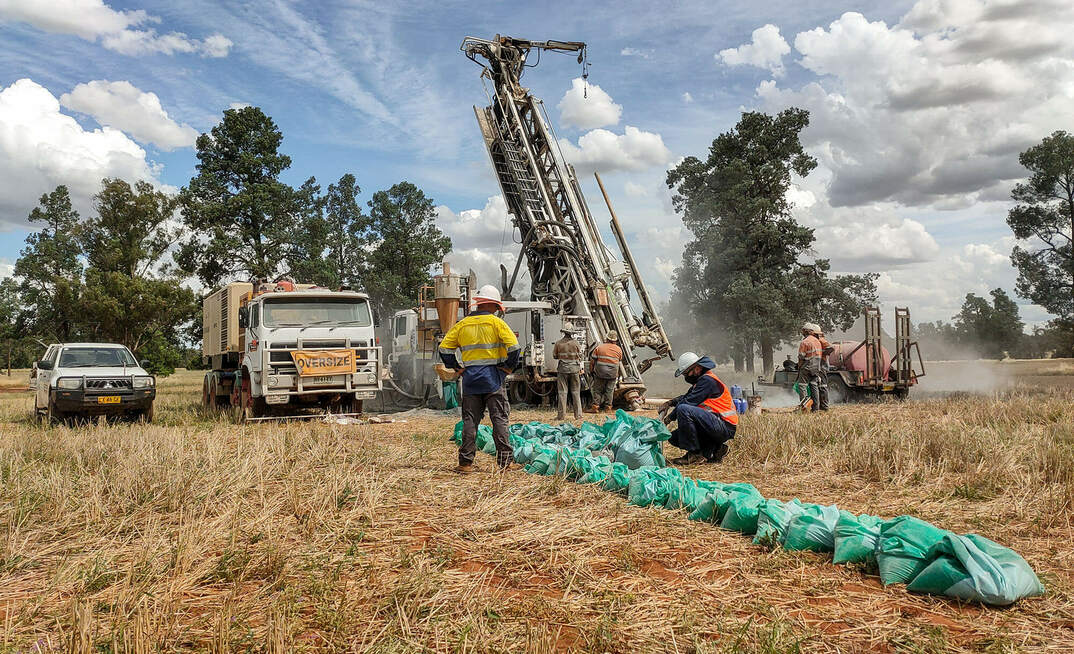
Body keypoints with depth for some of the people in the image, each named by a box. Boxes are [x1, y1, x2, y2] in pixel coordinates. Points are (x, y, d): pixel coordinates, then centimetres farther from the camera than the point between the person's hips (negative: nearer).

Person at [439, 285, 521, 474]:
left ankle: (465, 462, 7)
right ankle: (505, 461, 2)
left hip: (470, 379, 3)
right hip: (493, 377, -3)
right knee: (499, 419, 2)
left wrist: (458, 368, 11)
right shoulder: (495, 322, -4)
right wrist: (508, 367, -1)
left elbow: (444, 348, 6)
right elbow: (513, 346, -13)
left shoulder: (462, 324, 8)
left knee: (470, 420, 7)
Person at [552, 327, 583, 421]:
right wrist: (580, 368, 16)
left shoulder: (558, 343, -4)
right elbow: (580, 357, 3)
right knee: (576, 392, 8)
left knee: (562, 392, 3)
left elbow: (554, 356, 6)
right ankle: (578, 414, 10)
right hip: (574, 369, 1)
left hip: (562, 369, 0)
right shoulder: (576, 343, -4)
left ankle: (562, 415, 2)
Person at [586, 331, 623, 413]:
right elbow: (620, 360, 14)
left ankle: (595, 407, 2)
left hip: (600, 373, -2)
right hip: (613, 374, 2)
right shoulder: (619, 350, 1)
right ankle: (607, 407, 13)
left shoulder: (599, 347, -5)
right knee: (609, 391, 10)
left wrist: (591, 371, 10)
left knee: (597, 390, 6)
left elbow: (592, 361, -1)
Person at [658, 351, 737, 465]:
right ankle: (714, 449, 6)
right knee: (674, 437, 7)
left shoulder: (708, 380, -15)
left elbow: (689, 402, -19)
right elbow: (687, 396, 28)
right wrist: (670, 402, 10)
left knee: (683, 410, -27)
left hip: (724, 427, -11)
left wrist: (670, 417, -7)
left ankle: (694, 454, -18)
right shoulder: (702, 379, 17)